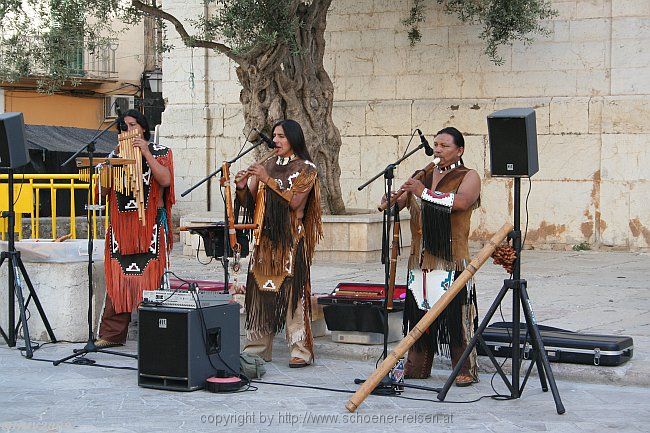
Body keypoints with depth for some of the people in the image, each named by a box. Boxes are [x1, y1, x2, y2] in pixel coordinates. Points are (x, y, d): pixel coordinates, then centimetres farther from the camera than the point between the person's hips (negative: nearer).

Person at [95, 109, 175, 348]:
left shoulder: (159, 152, 7)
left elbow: (165, 180, -10)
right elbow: (103, 191, 11)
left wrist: (146, 153, -12)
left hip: (150, 223, -3)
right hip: (121, 224, 3)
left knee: (150, 277, -6)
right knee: (118, 279, 0)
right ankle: (112, 333, 5)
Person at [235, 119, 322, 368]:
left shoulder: (306, 169, 0)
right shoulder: (267, 166, 16)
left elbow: (294, 201, -13)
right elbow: (250, 203, 13)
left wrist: (268, 179, -15)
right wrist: (243, 187, -7)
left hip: (291, 239, -5)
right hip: (265, 238, 5)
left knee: (293, 291, -8)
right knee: (259, 290, 2)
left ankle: (301, 351, -4)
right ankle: (257, 348, 8)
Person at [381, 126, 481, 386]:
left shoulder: (468, 177, 2)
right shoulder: (423, 176, 19)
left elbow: (461, 201, -19)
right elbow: (400, 203, 17)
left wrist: (425, 193, -19)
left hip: (451, 258, -5)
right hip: (421, 258, 6)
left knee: (455, 314, -7)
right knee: (419, 312, 7)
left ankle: (465, 370, 0)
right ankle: (416, 368, 16)